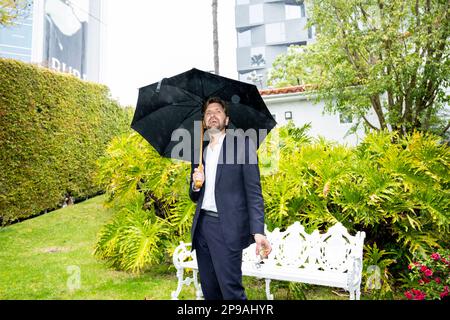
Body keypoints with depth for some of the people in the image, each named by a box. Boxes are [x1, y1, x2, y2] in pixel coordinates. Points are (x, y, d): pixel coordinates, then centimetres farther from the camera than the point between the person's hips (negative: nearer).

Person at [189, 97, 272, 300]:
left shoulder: (242, 143, 0)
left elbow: (253, 190, -7)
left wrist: (257, 231, -18)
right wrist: (196, 185, -2)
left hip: (227, 227, -5)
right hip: (201, 225, 5)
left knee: (231, 291, -7)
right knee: (209, 291, 12)